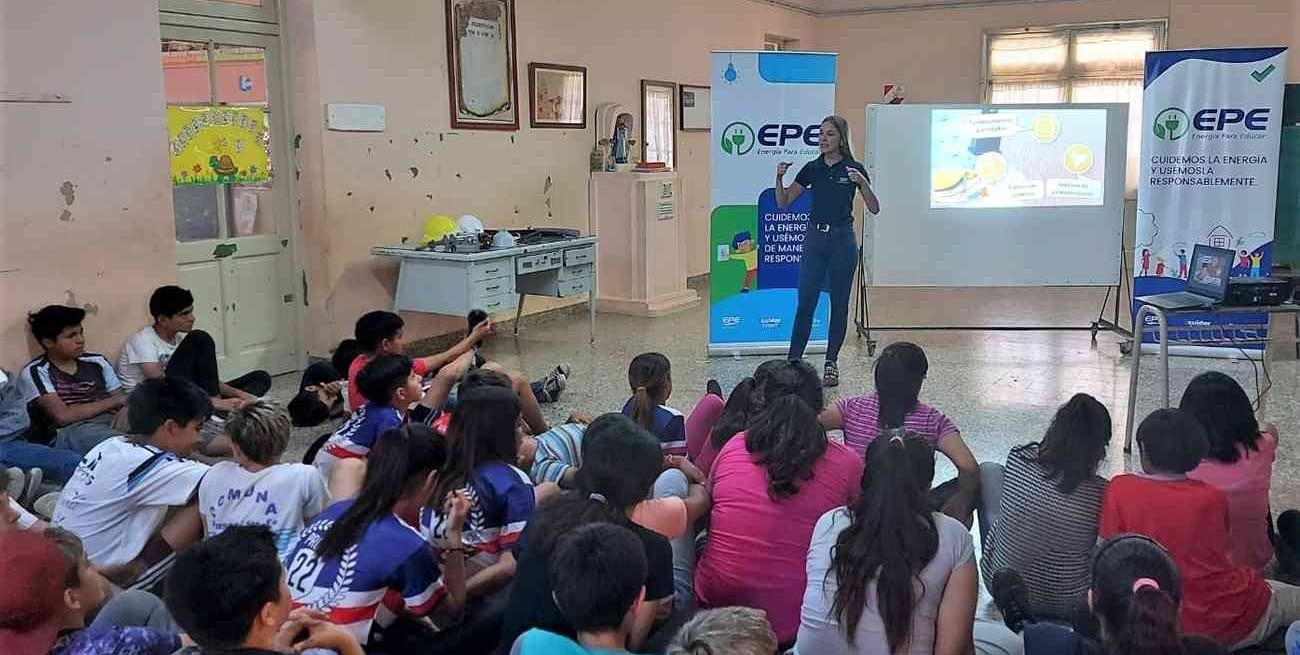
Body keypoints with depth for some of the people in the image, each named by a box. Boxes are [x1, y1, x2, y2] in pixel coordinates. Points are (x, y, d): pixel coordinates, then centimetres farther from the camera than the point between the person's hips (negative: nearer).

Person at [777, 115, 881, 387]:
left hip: (842, 239, -2)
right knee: (805, 302, 1)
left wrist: (862, 182, -24)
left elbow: (874, 209, -8)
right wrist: (779, 177, -11)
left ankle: (831, 362, 15)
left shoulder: (853, 168, -4)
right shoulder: (812, 168, 5)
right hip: (815, 237, 3)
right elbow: (783, 202, 6)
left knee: (839, 303, 4)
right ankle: (793, 362, 6)